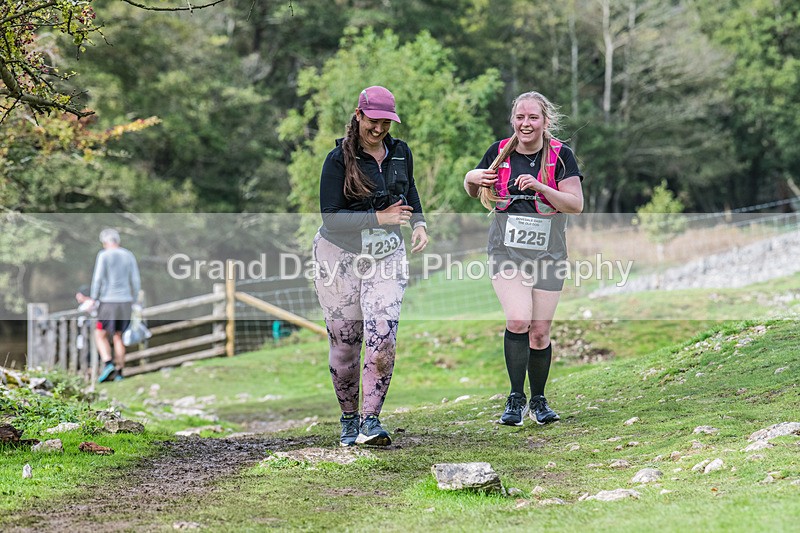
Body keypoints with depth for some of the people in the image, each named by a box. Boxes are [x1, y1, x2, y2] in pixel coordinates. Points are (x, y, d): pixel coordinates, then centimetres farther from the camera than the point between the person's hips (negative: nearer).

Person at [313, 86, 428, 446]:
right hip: (340, 256, -3)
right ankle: (349, 419, 22)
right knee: (345, 343, 5)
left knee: (383, 339, -13)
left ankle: (370, 421, -8)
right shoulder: (339, 159, -12)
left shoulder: (400, 153, 3)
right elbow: (331, 216, -17)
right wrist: (379, 218, -22)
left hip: (387, 255, 3)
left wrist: (419, 223, 6)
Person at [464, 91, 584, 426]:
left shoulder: (560, 155, -3)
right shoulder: (499, 152, 2)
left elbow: (576, 205, -9)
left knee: (540, 331, 5)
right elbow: (475, 194, 16)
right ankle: (515, 399, -9)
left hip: (548, 253, 0)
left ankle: (538, 401, 23)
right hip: (506, 250, 0)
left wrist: (540, 187, -22)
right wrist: (472, 178, -7)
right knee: (518, 320, -19)